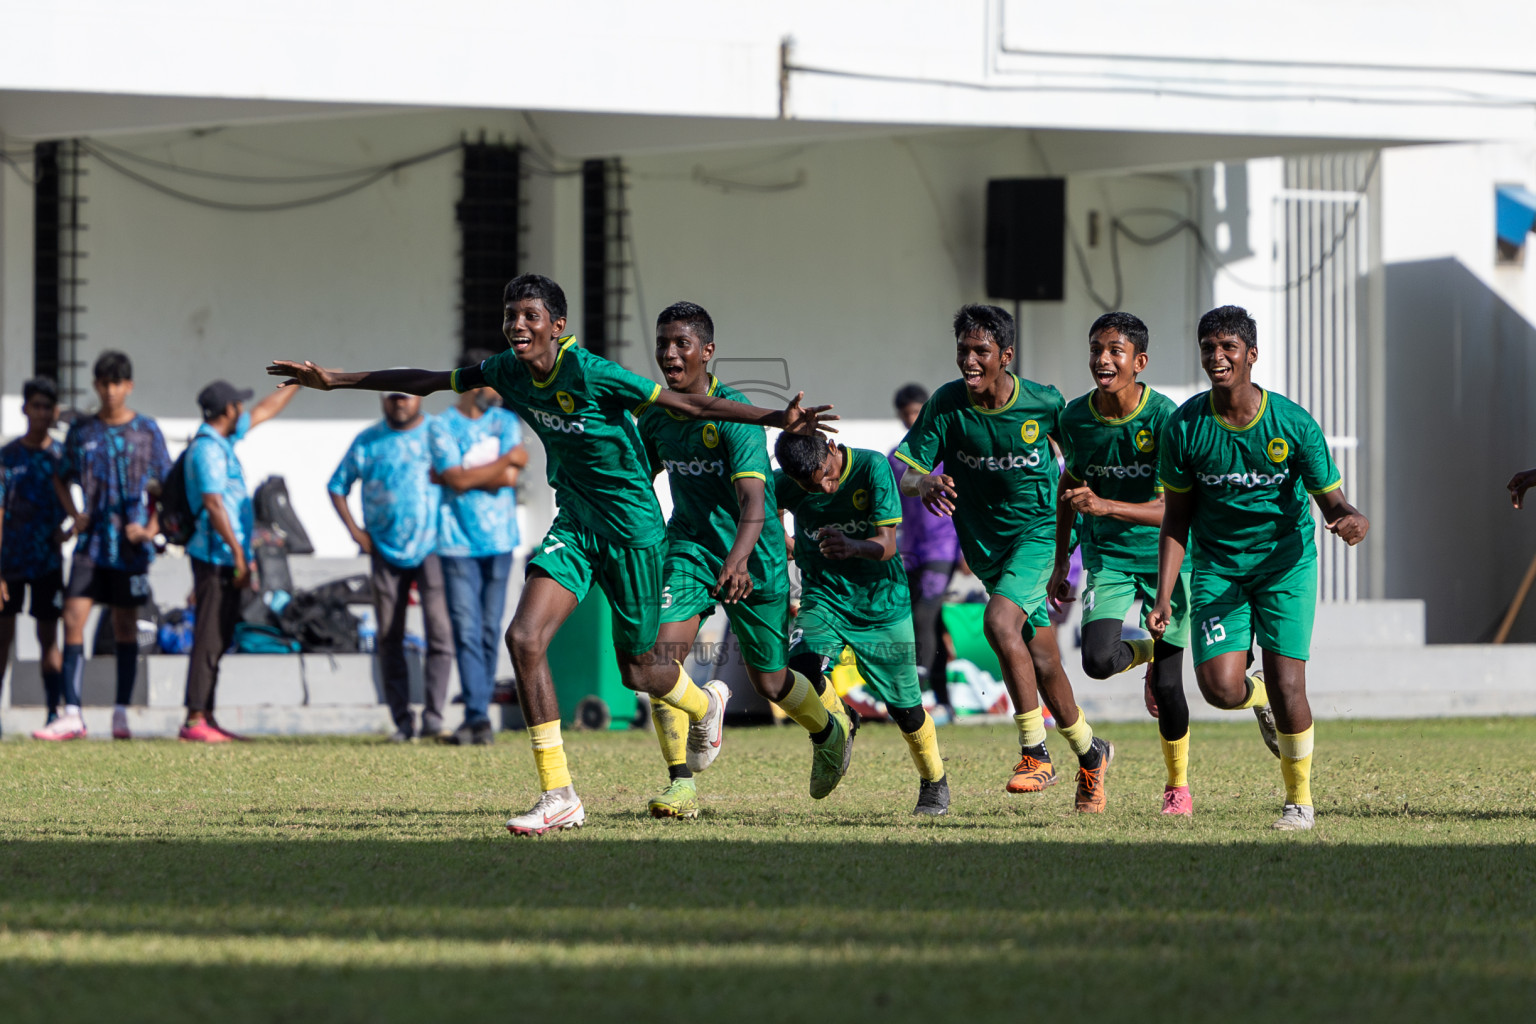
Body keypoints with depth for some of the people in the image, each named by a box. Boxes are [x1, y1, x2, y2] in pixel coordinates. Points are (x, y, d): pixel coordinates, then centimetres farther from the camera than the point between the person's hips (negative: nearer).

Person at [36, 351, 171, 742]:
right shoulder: (81, 430, 6)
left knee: (125, 627, 6)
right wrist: (74, 514, 1)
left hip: (130, 545, -1)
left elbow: (165, 485, 5)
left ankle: (121, 714, 13)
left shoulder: (146, 431, 1)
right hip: (91, 543, 1)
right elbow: (61, 479, 18)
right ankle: (72, 715, -12)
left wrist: (151, 528, -7)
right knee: (73, 619, -10)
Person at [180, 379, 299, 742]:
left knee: (219, 640, 10)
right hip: (217, 558, -10)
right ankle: (195, 720, -12)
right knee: (209, 640, -11)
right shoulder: (207, 449, -15)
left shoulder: (224, 440, 15)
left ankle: (205, 717, 13)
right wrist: (238, 553, -23)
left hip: (229, 558, 10)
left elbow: (265, 410, 29)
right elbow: (213, 503, -22)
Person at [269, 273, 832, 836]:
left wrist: (777, 419, -29)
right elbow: (427, 382, 7)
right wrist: (333, 380, 8)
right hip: (573, 526, 5)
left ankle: (705, 707, 46)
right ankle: (558, 796, -10)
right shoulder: (508, 372, -5)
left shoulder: (591, 374, -23)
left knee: (637, 671, 8)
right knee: (524, 637, -15)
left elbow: (687, 404, -22)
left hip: (632, 529, -5)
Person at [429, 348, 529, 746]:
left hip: (499, 539, 2)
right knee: (466, 630, -9)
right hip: (459, 541, -2)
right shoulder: (442, 426, 2)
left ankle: (478, 715, 8)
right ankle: (477, 716, -11)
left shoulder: (506, 422, 8)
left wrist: (454, 475, -7)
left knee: (490, 630, 2)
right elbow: (458, 479, -11)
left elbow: (510, 479, -5)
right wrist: (506, 460, -5)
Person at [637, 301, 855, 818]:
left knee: (769, 681, 8)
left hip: (754, 555, -4)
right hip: (689, 547, 4)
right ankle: (681, 783, -14)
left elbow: (752, 499, -33)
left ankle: (832, 726, 42)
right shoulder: (654, 416, -2)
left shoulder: (735, 415, -21)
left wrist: (738, 559, -50)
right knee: (663, 651, -19)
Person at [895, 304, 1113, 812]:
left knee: (1000, 621, -28)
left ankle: (1035, 752, -20)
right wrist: (924, 483, -36)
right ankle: (1091, 754, 33)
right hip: (984, 543, 4)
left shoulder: (1043, 404, -14)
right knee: (1042, 661, 11)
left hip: (1037, 530, -4)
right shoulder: (946, 405, -11)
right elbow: (907, 473, -14)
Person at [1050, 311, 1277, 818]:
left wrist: (1105, 506, -39)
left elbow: (1173, 510, -25)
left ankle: (1178, 785, 24)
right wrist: (1061, 561, 16)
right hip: (1108, 556, 3)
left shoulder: (1164, 418, -20)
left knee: (1167, 684, -4)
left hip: (1165, 555, -3)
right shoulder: (1076, 418, -6)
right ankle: (1143, 653, 18)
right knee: (1098, 661, -20)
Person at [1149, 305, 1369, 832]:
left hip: (1285, 559, -1)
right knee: (1221, 689, -14)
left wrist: (1353, 520, -32)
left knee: (1286, 684, -12)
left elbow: (1330, 499, -6)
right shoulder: (1185, 427, -8)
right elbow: (1176, 519, 0)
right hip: (1218, 565, 1)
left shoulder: (1292, 423, -12)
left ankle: (1300, 799, 9)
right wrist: (1163, 599, -6)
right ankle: (1260, 699, 25)